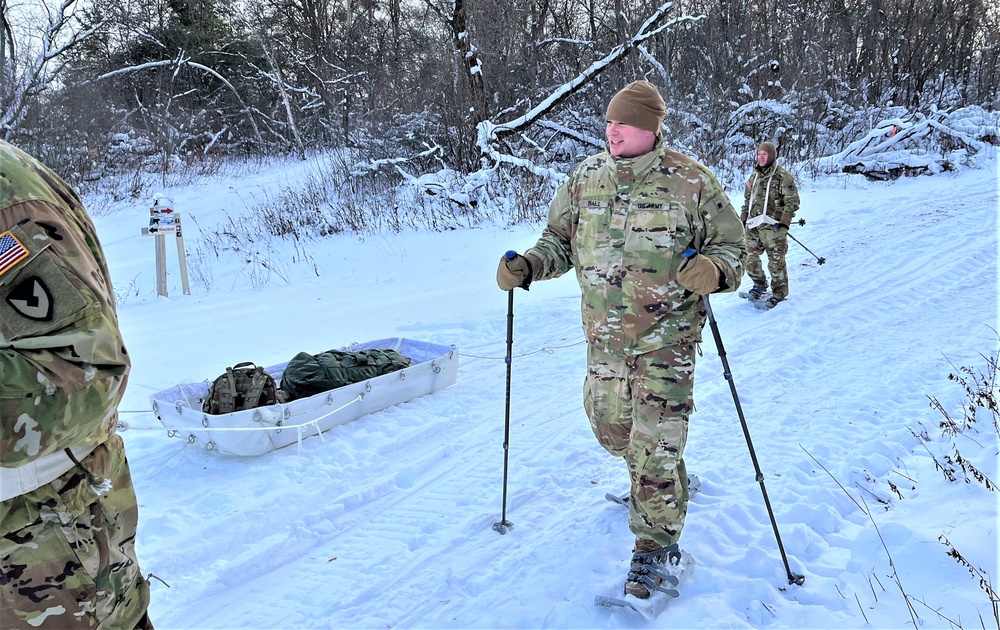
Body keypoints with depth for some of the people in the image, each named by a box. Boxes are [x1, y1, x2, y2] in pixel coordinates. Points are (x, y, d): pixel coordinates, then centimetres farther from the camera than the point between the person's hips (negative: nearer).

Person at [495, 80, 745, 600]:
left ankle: (655, 541, 17)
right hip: (603, 333, 5)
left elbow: (730, 245, -5)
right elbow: (559, 240, 10)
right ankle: (665, 483, 51)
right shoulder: (585, 177, 1)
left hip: (665, 334, -5)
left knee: (654, 443, -4)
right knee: (610, 425, 19)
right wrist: (527, 265, -9)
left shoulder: (692, 181, -11)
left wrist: (715, 271, -28)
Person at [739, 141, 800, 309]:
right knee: (750, 258, 7)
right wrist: (743, 219, 18)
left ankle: (779, 293, 13)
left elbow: (792, 201, -6)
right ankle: (759, 285, 29)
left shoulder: (782, 175, -4)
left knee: (776, 262, -1)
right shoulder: (754, 176, 16)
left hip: (773, 226, -6)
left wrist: (784, 222, -14)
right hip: (753, 226, 6)